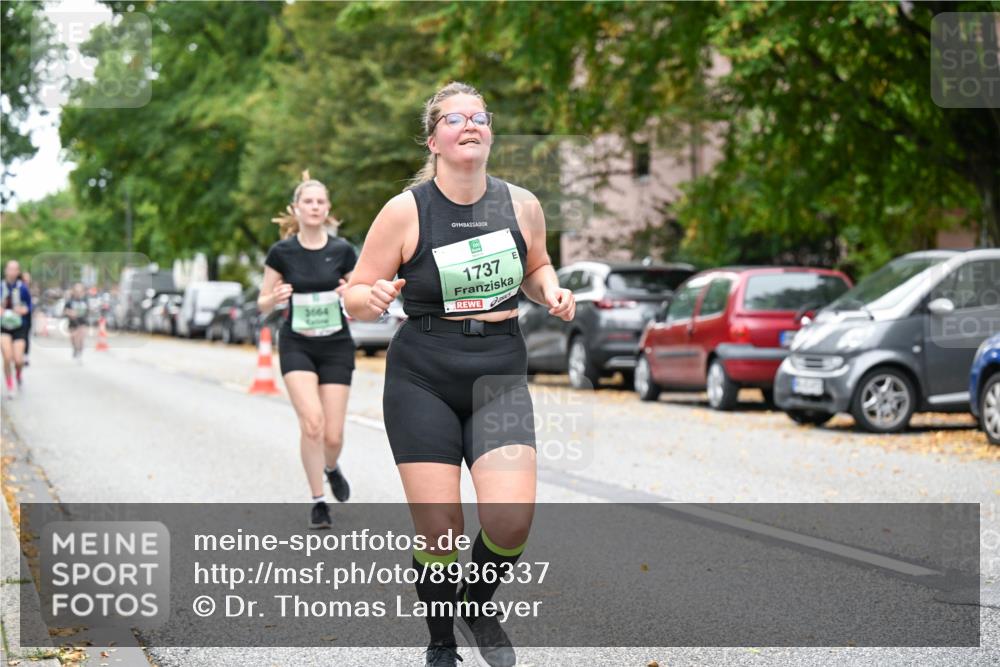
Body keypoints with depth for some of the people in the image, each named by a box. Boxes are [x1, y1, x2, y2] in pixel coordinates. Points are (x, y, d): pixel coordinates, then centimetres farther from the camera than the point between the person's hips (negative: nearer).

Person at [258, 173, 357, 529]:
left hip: (336, 346, 1)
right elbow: (263, 303, 5)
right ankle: (318, 502, -4)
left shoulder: (342, 251, -1)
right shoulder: (281, 252, -2)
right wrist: (275, 298, -17)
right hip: (296, 344, -1)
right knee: (312, 421, -20)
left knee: (333, 435, -2)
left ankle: (331, 467, 35)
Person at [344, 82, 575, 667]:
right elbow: (354, 296, -2)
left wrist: (551, 291, -1)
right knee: (439, 529, -5)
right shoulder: (406, 211, -8)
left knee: (512, 518, -15)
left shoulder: (522, 205, 2)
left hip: (500, 381, 2)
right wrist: (373, 298, -25)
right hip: (423, 382, -2)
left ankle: (478, 606, 17)